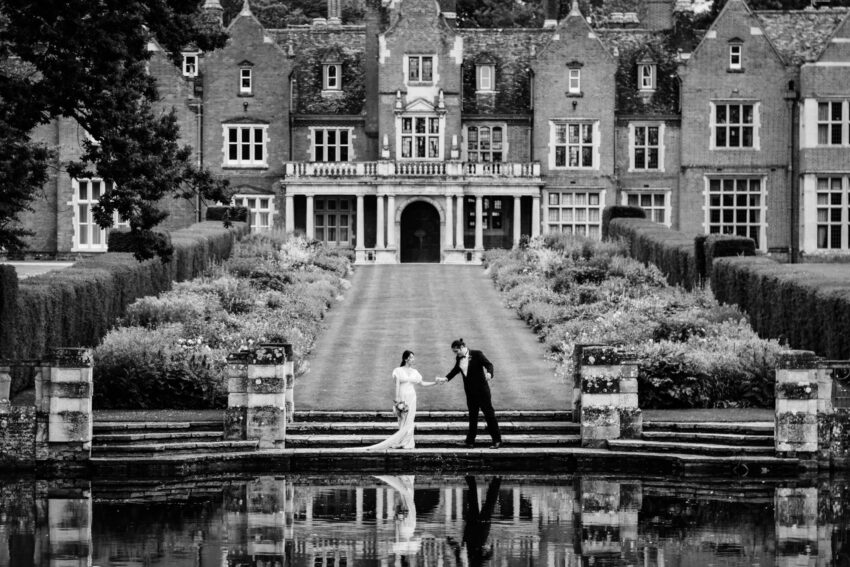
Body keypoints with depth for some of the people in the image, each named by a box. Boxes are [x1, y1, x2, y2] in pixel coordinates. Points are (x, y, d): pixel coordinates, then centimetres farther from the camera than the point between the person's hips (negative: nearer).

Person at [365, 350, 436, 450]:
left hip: (411, 397, 3)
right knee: (402, 421, -3)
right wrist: (397, 400, -11)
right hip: (402, 397, -3)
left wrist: (435, 383, 8)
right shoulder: (398, 371, -2)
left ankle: (406, 443, 2)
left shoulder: (414, 372, 10)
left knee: (408, 421, 0)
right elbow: (397, 385, -6)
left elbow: (422, 383, 15)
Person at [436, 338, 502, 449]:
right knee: (472, 416, 11)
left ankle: (497, 440, 0)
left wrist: (489, 373, -38)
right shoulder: (459, 359, 7)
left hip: (481, 389, -6)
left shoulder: (477, 354, -11)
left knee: (488, 413, -4)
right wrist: (445, 378, 11)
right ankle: (470, 441, 16)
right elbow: (456, 370, 22)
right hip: (470, 391, 6)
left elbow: (488, 364, -17)